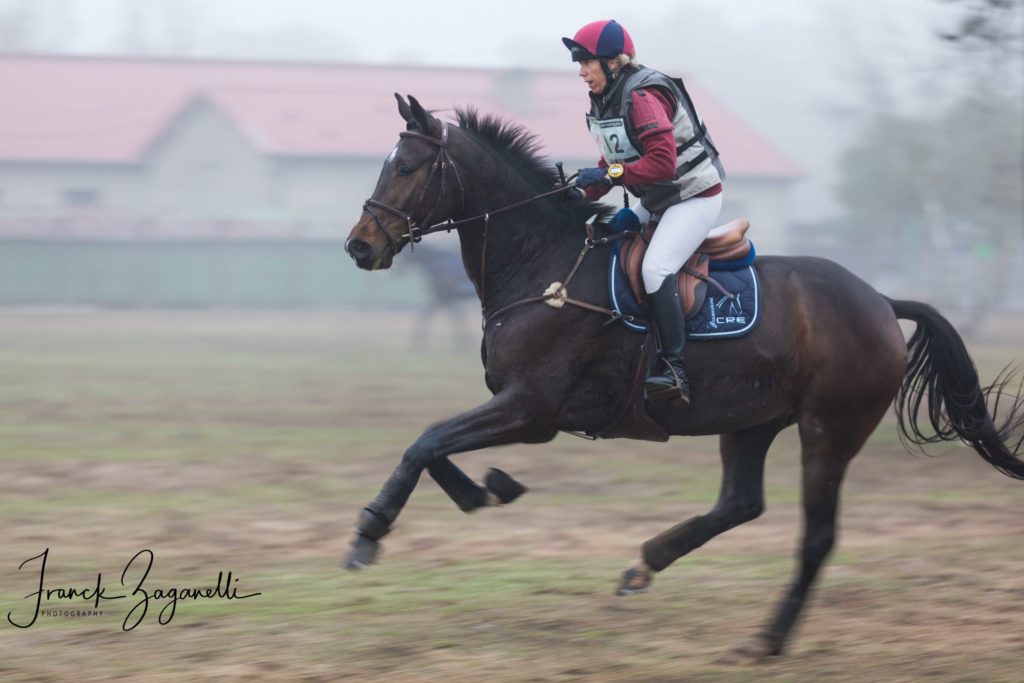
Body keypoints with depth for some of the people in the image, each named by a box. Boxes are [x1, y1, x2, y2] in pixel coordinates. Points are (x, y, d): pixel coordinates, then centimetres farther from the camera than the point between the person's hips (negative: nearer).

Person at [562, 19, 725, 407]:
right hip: (656, 201, 10)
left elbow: (662, 163, -32)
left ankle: (673, 371, -27)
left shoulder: (642, 97, -24)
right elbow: (613, 161, 14)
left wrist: (609, 174, -32)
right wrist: (586, 195, 0)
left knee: (655, 269, -26)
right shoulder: (606, 100, 6)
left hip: (695, 197, -10)